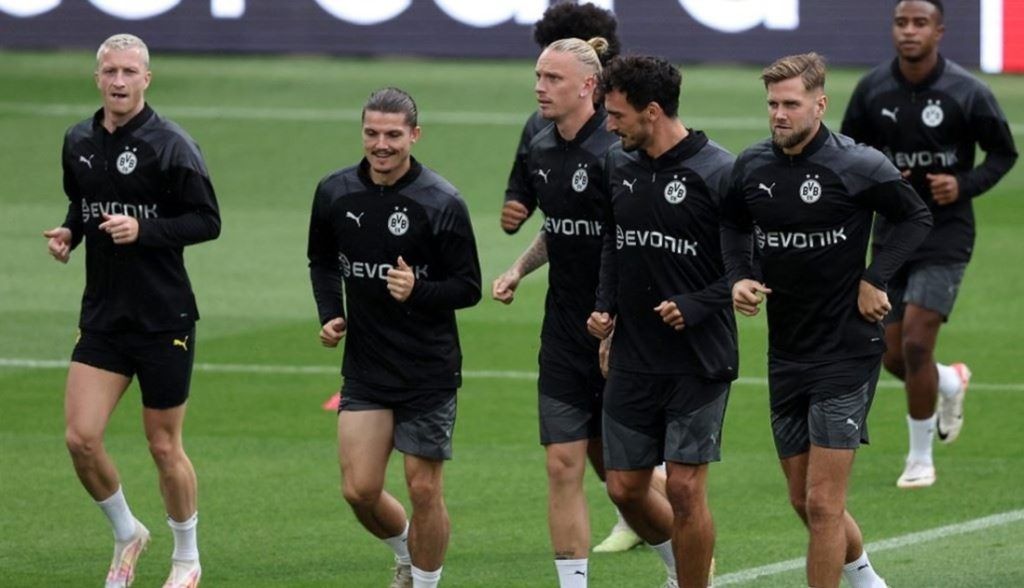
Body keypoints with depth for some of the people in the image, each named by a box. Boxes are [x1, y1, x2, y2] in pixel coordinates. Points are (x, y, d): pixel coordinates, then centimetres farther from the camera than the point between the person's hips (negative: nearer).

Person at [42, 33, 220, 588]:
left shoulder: (170, 144, -12)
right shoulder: (78, 141, 6)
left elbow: (207, 221, -11)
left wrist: (143, 230, -23)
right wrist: (69, 232, 0)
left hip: (164, 319, -5)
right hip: (102, 315, 5)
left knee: (164, 447, 4)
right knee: (80, 438, -5)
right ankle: (126, 535, 21)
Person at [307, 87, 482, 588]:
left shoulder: (442, 203, -12)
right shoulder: (335, 193, 1)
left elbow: (468, 288, -8)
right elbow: (322, 261, 19)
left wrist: (418, 291, -26)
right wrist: (330, 315, 4)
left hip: (429, 372, -4)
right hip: (365, 368, 4)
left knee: (424, 489, 0)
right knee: (359, 490, -1)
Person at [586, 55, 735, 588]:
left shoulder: (718, 172, -12)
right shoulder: (618, 166, 7)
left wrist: (694, 307, -18)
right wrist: (604, 307, 6)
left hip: (699, 360, -6)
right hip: (632, 359, 6)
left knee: (685, 488, -7)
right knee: (625, 488, 9)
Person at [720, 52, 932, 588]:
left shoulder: (859, 166, -13)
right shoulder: (750, 167, 1)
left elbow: (916, 219, 1)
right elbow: (732, 226, 19)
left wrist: (875, 279, -8)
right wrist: (739, 277, 1)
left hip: (847, 352, -6)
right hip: (785, 355, 6)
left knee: (823, 503, -9)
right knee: (804, 501, 14)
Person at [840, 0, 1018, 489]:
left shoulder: (966, 93, -11)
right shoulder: (872, 90, -3)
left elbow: (1004, 153, 1)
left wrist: (965, 185, -16)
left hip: (945, 234, -4)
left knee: (916, 344, -14)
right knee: (895, 358, 6)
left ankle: (920, 458, 3)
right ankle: (951, 383, 42)